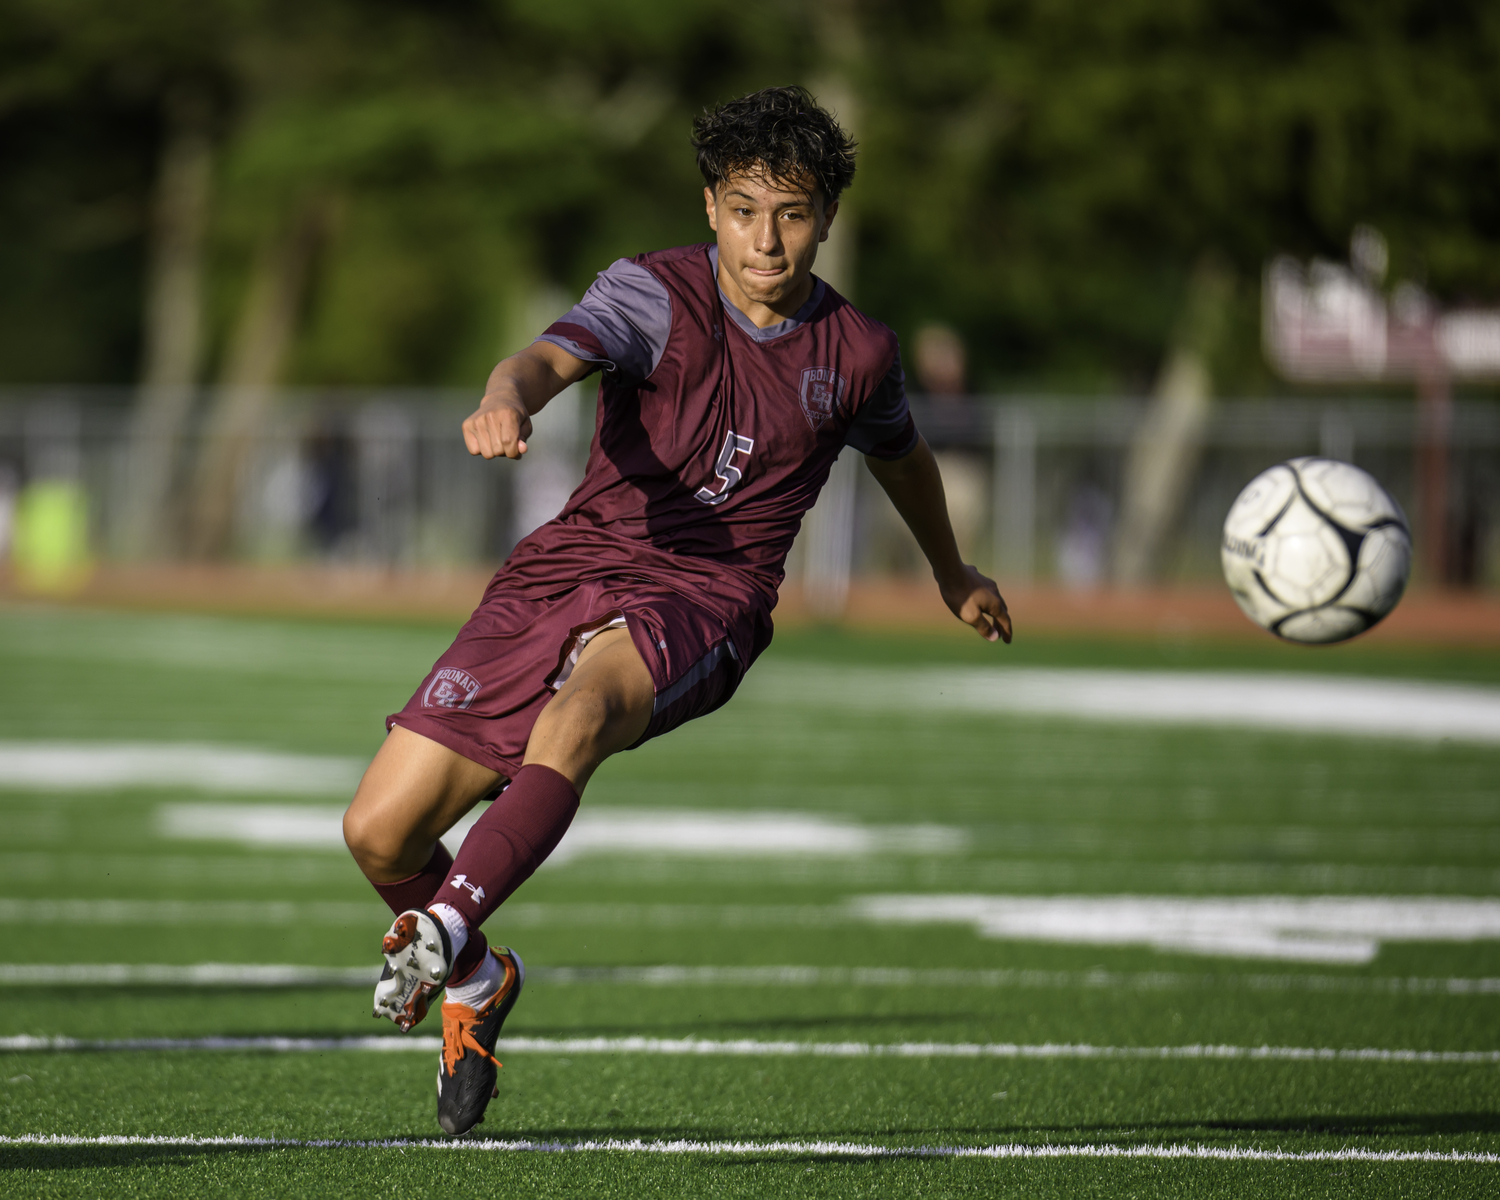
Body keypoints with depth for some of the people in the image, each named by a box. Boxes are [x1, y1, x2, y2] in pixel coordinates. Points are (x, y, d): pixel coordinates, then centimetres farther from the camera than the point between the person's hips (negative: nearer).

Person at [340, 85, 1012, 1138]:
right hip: (571, 566, 1)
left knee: (583, 703, -40)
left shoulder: (856, 355, 7)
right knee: (379, 834, -5)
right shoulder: (660, 294, -3)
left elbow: (900, 452, 30)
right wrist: (507, 399, -49)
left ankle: (445, 931, -49)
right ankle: (475, 981, 26)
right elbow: (555, 356, -24)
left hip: (703, 599, -1)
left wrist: (954, 574, 47)